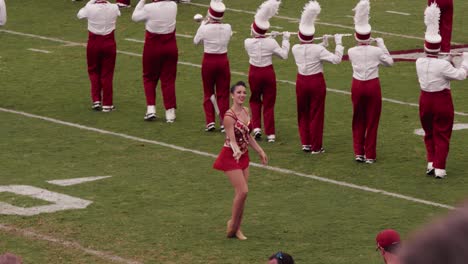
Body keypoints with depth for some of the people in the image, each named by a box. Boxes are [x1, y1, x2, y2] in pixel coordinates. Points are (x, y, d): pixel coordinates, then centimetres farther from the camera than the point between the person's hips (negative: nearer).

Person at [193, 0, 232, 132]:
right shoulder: (227, 28, -9)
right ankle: (224, 121, 4)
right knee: (223, 94, 10)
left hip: (208, 61, -2)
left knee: (208, 93, 14)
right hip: (223, 61, 2)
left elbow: (196, 41, 3)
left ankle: (210, 121, 7)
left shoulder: (204, 29, -16)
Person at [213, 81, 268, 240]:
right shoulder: (229, 116, -20)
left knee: (241, 193, 7)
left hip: (243, 156, 7)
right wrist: (236, 151, -44)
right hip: (231, 157, -7)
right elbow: (232, 139, -24)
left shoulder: (246, 112, 4)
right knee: (242, 191, -13)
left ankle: (237, 228, 16)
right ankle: (233, 223, 5)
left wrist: (260, 151, 20)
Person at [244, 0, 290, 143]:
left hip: (254, 73, 1)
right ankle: (270, 133, 8)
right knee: (269, 103, 9)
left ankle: (256, 127, 8)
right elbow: (284, 55, -6)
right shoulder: (271, 43, -16)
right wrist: (285, 39, 3)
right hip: (268, 73, -1)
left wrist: (270, 37, 11)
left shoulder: (248, 42, -13)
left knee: (255, 100, 23)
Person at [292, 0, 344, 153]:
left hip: (301, 82, 4)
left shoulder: (295, 49, -4)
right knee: (316, 114, 4)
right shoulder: (318, 49, -19)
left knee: (303, 113, 18)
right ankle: (316, 147, 8)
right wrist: (338, 43, -12)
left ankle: (305, 143, 20)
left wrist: (322, 44, 17)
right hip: (316, 83, -4)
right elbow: (336, 59, -21)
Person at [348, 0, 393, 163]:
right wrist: (381, 44, 8)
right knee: (372, 121, 7)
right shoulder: (376, 51, -12)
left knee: (358, 120, 15)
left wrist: (362, 44, 23)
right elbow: (390, 62, 5)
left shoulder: (351, 52, -7)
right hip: (373, 86, -2)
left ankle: (358, 153, 15)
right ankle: (370, 155, 9)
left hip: (357, 86, 2)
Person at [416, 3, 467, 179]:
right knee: (442, 135, 5)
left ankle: (431, 163, 14)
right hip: (442, 101, -4)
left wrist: (446, 59, 19)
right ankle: (439, 169, 2)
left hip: (425, 100, 4)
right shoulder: (442, 65, -22)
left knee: (429, 134, 21)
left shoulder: (419, 63, -6)